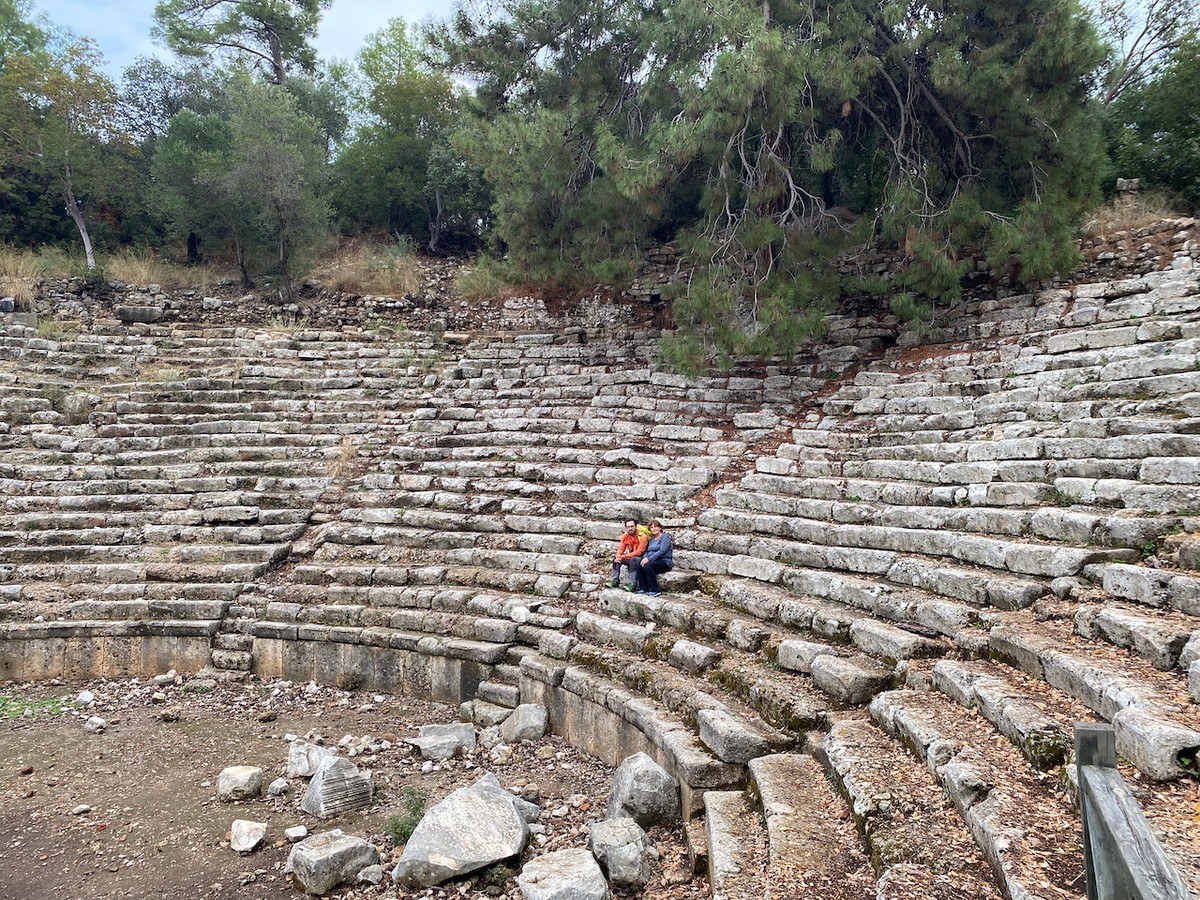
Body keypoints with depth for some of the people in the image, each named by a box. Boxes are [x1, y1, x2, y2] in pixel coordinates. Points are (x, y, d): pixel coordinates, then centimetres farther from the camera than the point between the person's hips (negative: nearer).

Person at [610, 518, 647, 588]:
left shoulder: (642, 536, -22)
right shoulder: (625, 536, -2)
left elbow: (639, 552, -26)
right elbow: (621, 548, -1)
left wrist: (623, 557, -31)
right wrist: (618, 556, -26)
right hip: (630, 558, 7)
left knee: (633, 559, -36)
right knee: (615, 558, -10)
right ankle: (615, 581, -7)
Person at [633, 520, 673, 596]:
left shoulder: (665, 537, -3)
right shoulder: (651, 539, 20)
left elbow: (662, 551, -16)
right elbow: (646, 551, 12)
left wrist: (649, 559, -23)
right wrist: (645, 558, -13)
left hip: (665, 561, -7)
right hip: (653, 561, 7)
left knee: (647, 566, -32)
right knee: (639, 564, -21)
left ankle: (655, 590, -26)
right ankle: (643, 588, -16)